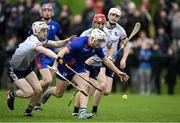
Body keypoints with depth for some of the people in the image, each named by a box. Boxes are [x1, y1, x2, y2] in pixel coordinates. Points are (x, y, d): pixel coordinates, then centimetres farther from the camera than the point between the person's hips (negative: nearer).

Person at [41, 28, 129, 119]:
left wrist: (118, 72, 5)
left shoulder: (97, 48, -9)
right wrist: (55, 64, -52)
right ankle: (48, 92, 42)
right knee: (59, 93, 7)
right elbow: (63, 51, -38)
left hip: (79, 68, 5)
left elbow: (105, 60, 5)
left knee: (86, 87, -20)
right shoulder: (79, 42, -31)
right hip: (65, 67, -5)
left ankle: (82, 112, -24)